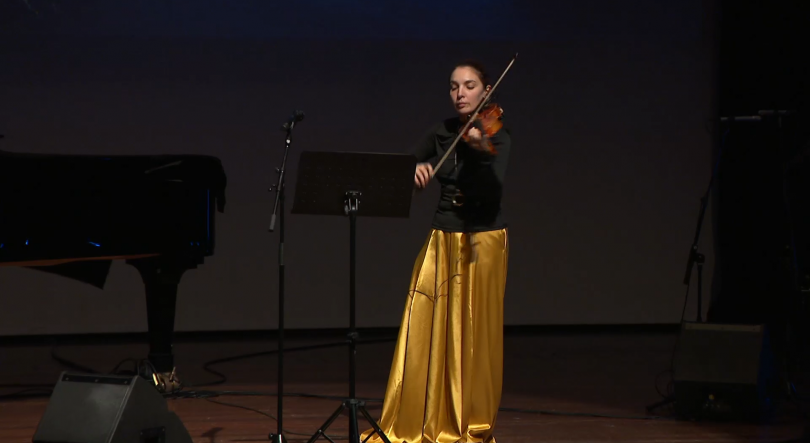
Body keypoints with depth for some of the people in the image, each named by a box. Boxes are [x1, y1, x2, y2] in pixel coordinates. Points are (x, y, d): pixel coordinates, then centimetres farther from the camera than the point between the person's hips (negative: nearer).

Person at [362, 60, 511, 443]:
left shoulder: (497, 137, -9)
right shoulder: (442, 133, 6)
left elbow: (493, 190, -25)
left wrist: (482, 151, -42)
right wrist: (415, 168, -14)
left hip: (482, 242, -4)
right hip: (442, 240, 4)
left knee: (473, 336, -2)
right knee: (424, 332, 1)